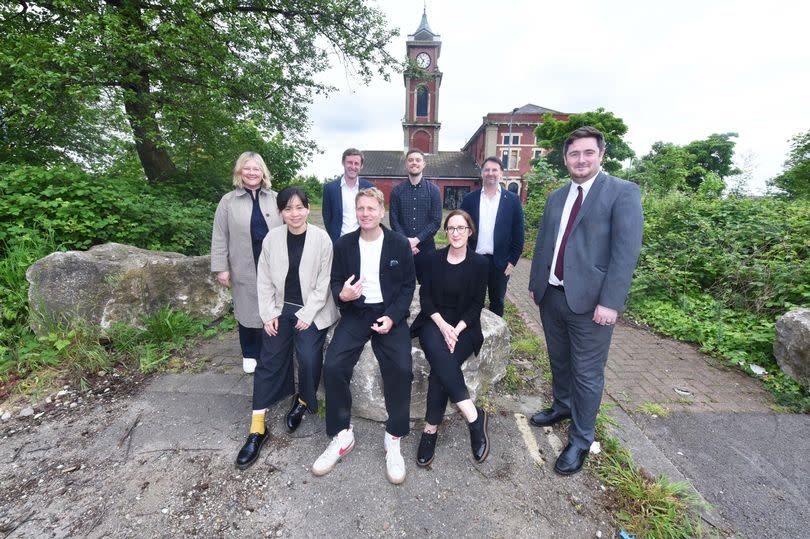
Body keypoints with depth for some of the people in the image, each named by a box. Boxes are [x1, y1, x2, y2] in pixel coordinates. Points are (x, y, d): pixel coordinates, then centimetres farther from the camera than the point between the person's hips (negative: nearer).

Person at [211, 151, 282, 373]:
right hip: (244, 269, 0)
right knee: (248, 310, 11)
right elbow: (220, 237, 2)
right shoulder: (228, 201, 3)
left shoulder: (275, 199, 6)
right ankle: (250, 354, 30)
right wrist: (221, 268, -3)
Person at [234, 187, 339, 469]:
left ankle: (302, 401, 18)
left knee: (308, 358, -15)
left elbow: (324, 281, -8)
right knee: (268, 361, -1)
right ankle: (257, 428, 11)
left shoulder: (322, 239, -10)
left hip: (312, 311, -2)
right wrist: (268, 313, -3)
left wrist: (307, 314, -12)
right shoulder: (272, 238, -2)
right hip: (280, 309, 3)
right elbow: (264, 279, 3)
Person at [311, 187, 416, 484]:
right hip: (355, 313, 2)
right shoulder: (343, 244, 5)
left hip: (390, 314, -1)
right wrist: (341, 294, -17)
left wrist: (392, 316, -12)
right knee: (333, 366, -19)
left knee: (401, 369, -24)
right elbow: (335, 282, 9)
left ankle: (394, 439, 1)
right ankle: (342, 434, 5)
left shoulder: (399, 244, 0)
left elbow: (408, 285, 2)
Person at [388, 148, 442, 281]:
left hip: (426, 246, 0)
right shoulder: (397, 190, 3)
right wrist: (405, 241, -13)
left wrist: (416, 240, -14)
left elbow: (436, 221, -4)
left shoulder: (433, 190, 2)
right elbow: (394, 220, 0)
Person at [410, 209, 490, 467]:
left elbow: (477, 304, 0)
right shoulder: (433, 258, 6)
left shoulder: (480, 263, 2)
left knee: (440, 367, -27)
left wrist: (456, 330, -14)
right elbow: (425, 297, 2)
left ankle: (431, 429, -11)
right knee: (439, 354, -32)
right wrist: (442, 325, -14)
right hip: (434, 321, 1)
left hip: (464, 325, -1)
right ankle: (474, 416, -22)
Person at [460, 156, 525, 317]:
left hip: (500, 262, 0)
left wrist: (512, 260, -4)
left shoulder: (512, 200, -1)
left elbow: (518, 234, 0)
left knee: (497, 302, 14)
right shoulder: (469, 199, 2)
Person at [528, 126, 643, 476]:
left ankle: (581, 440, 25)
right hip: (551, 295, 6)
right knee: (559, 360, 22)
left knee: (587, 373, 7)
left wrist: (610, 302, -19)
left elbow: (626, 250, -14)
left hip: (590, 300, -5)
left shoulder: (623, 192, -6)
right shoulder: (556, 197, 12)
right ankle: (562, 406, 45)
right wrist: (535, 283, 13)